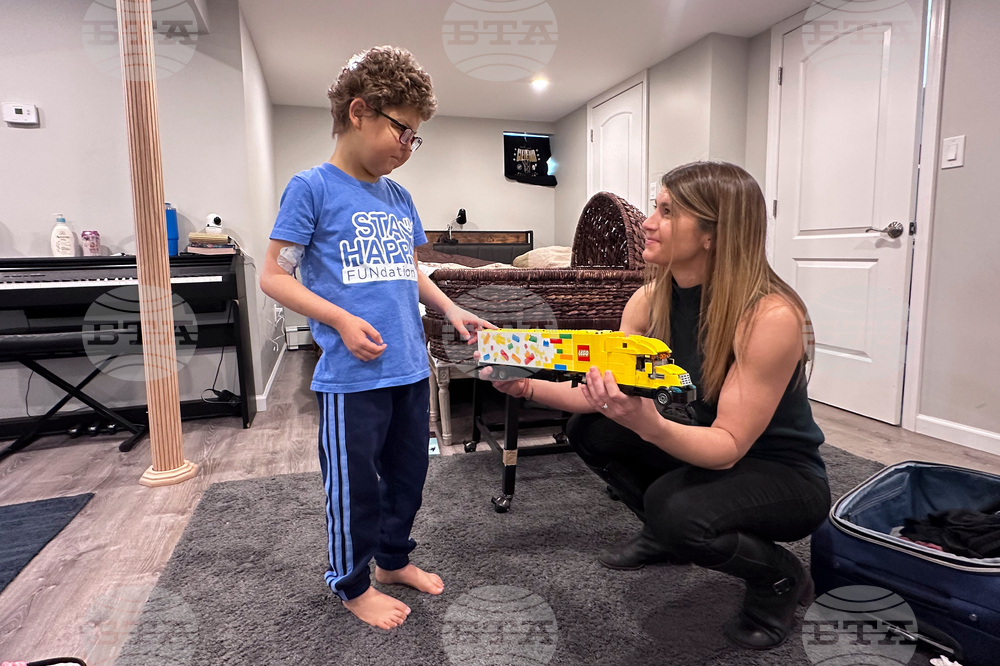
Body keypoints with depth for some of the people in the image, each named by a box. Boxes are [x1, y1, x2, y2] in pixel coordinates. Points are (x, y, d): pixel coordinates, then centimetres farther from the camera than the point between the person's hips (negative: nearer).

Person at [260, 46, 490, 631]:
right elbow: (274, 276, -8)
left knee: (408, 473, 19)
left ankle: (394, 558, 42)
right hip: (353, 377, -6)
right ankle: (353, 586, 33)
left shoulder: (399, 197, 12)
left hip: (410, 368, 7)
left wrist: (450, 309, 7)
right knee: (354, 486, 9)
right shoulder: (313, 188, -7)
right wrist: (342, 320, -19)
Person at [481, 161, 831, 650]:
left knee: (675, 507, -33)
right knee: (588, 428, -4)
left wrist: (648, 423, -47)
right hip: (707, 452, 6)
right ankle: (665, 537, 18)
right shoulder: (652, 298, -10)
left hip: (784, 475, -6)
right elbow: (601, 392, -11)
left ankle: (781, 579, 3)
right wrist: (526, 385, -25)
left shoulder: (771, 316, -30)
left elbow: (728, 446, -29)